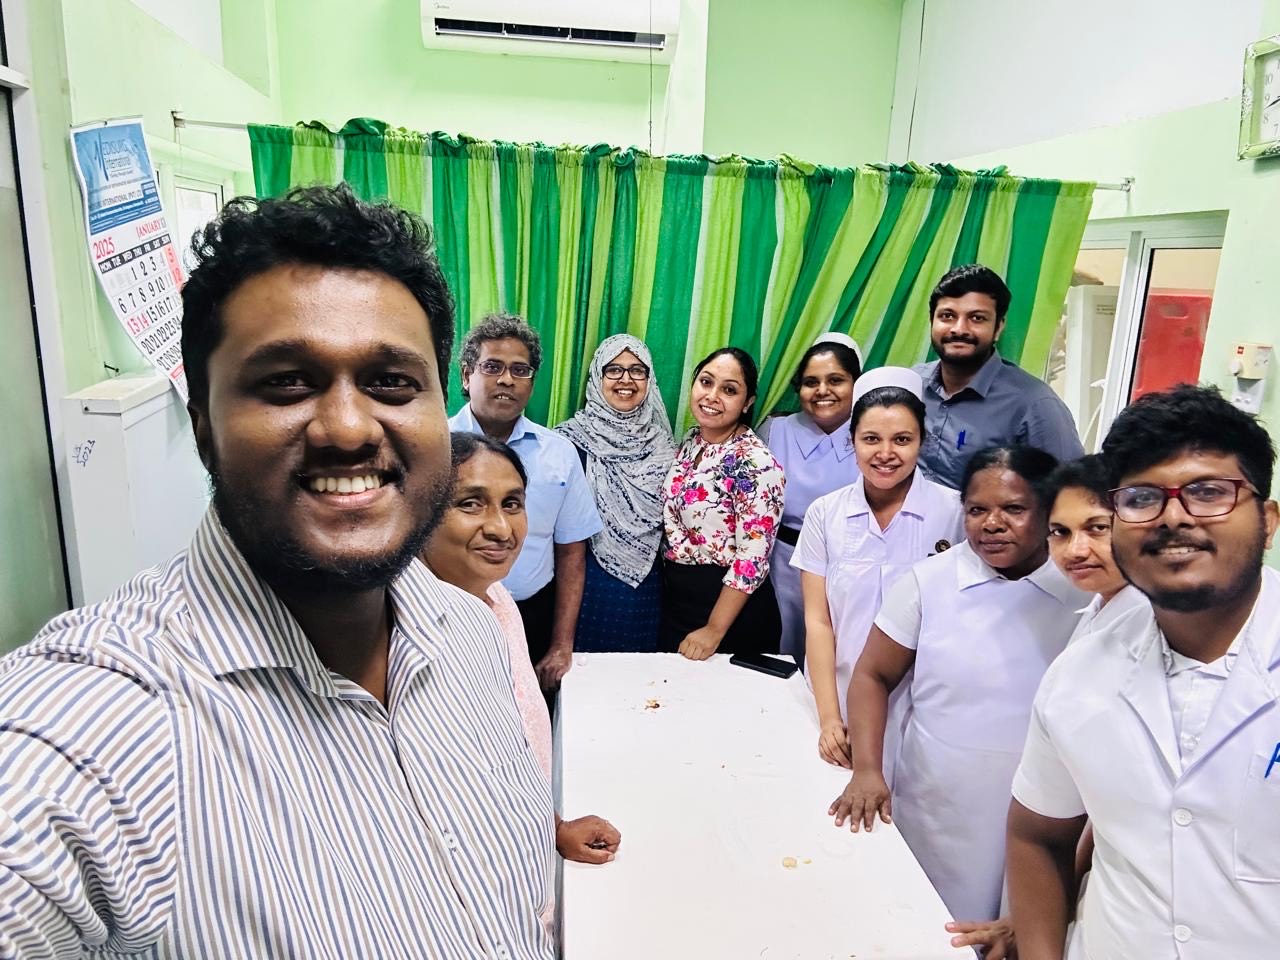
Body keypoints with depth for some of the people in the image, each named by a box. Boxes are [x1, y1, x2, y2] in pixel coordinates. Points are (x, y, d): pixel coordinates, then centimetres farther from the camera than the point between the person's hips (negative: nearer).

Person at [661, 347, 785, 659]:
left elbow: (753, 558, -21)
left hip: (729, 607, -7)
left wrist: (714, 630, -19)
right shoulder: (690, 442, 2)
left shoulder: (757, 464, -20)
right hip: (675, 599, 7)